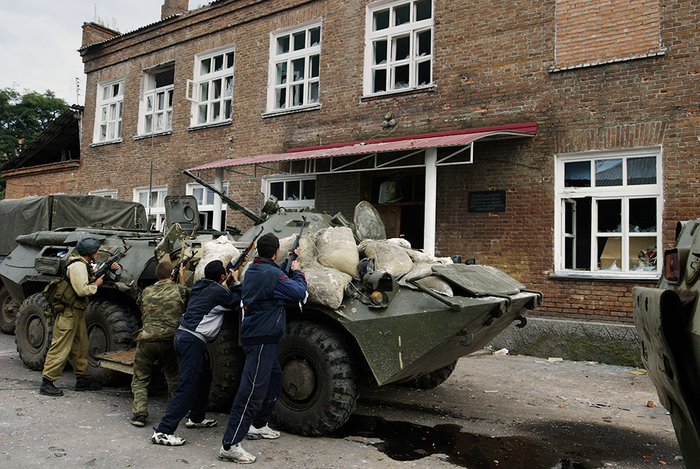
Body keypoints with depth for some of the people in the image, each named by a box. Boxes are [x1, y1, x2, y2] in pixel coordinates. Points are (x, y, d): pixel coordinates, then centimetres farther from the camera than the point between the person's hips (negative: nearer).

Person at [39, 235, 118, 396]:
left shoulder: (84, 265, 15)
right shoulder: (77, 266, -18)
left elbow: (93, 277, 27)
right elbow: (82, 290, -27)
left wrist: (111, 269, 12)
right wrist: (96, 285, -10)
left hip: (77, 312, 11)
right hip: (68, 312, -11)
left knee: (81, 347, 14)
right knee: (60, 348, -7)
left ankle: (82, 379, 23)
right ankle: (47, 382, 0)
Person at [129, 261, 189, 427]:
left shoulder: (146, 292, 11)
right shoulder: (180, 290, 2)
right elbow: (187, 304, 22)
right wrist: (182, 281, 25)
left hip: (146, 340, 1)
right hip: (169, 340, 0)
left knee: (140, 379, 15)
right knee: (173, 376, 22)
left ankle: (139, 413, 2)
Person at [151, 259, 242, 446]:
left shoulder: (199, 286, 13)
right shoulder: (218, 291, -11)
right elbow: (238, 303, 2)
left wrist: (228, 283, 21)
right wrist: (236, 282, 12)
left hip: (183, 335, 10)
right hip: (192, 340, -10)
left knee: (204, 376, 23)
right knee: (187, 387, -8)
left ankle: (196, 418, 35)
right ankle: (162, 432, -8)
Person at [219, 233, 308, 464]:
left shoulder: (252, 270, 12)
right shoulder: (270, 273, -18)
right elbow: (300, 293, -13)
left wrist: (289, 262, 31)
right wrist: (297, 272, 3)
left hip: (261, 337, 11)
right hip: (262, 339, -11)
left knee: (274, 379, 25)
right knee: (252, 391, -10)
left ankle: (258, 425, 37)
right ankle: (230, 445, -8)